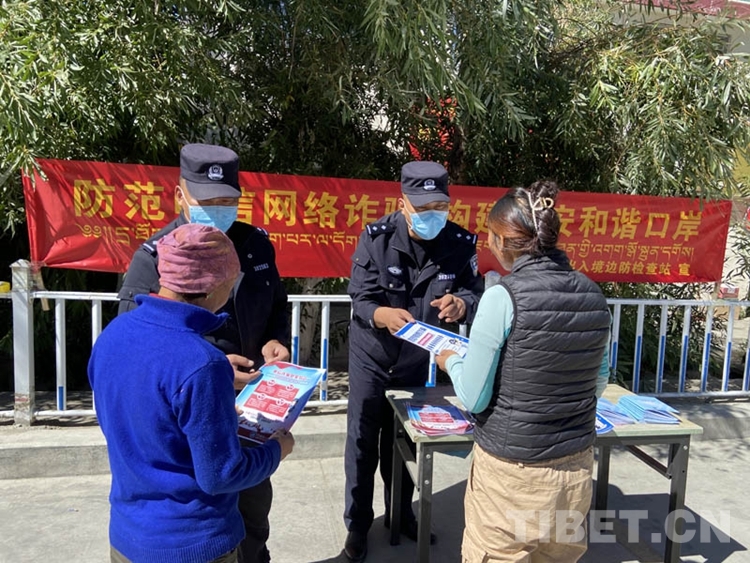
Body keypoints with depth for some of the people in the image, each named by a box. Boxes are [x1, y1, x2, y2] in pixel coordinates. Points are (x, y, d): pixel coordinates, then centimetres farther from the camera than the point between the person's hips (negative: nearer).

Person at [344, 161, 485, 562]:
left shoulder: (460, 243, -14)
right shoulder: (376, 237, -20)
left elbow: (475, 293, -14)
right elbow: (360, 300, -22)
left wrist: (461, 303, -38)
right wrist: (383, 315, -45)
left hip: (418, 360, 2)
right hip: (371, 356, -2)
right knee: (363, 442, 8)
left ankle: (401, 514, 42)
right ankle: (357, 524, 29)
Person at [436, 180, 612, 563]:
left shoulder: (504, 296, -19)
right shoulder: (592, 295, -2)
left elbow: (474, 399, -12)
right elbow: (598, 384, 11)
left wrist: (451, 362, 6)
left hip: (511, 473, -5)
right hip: (575, 467, 6)